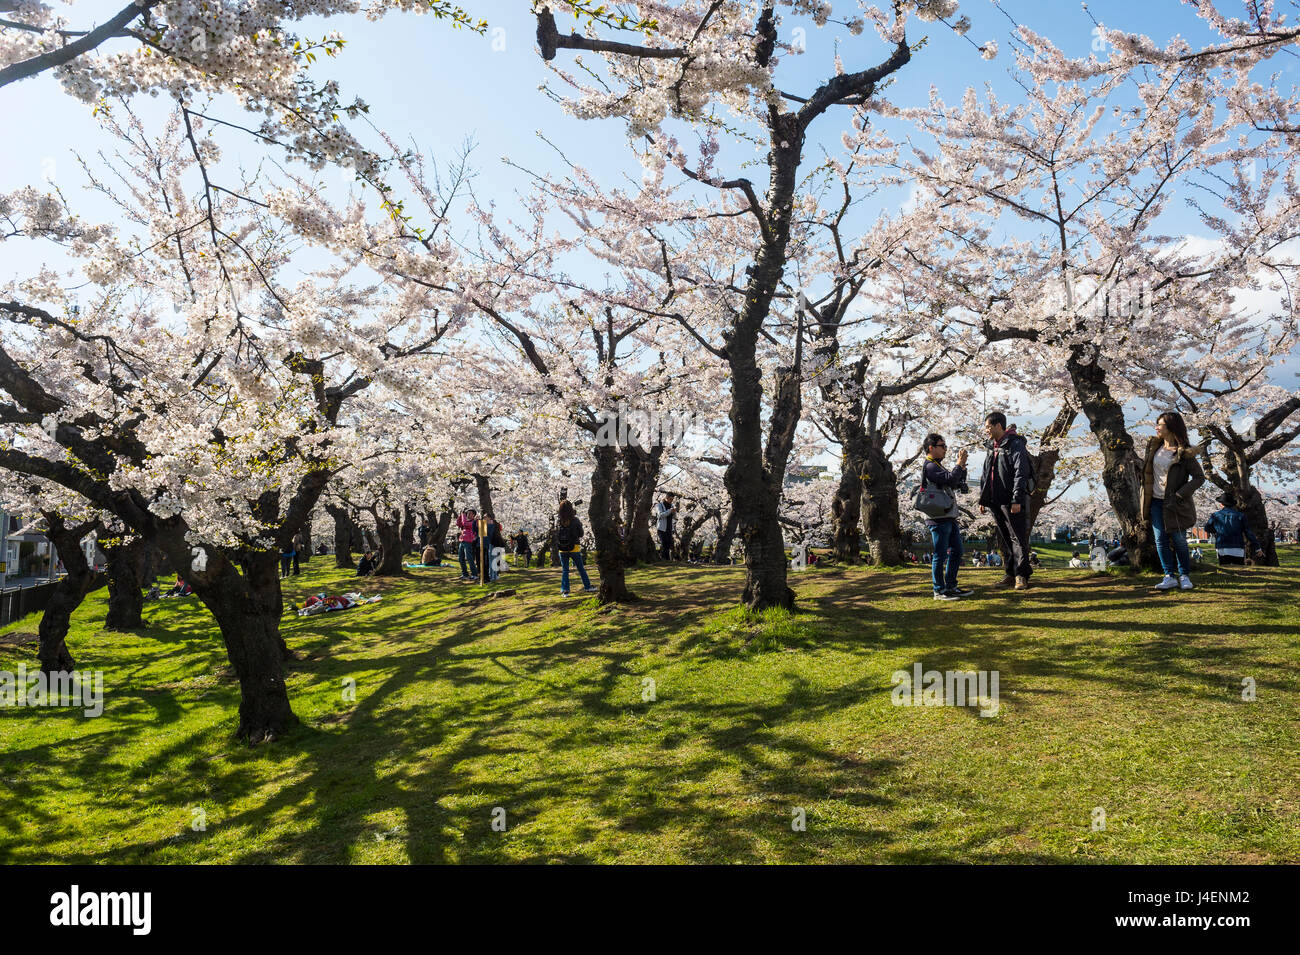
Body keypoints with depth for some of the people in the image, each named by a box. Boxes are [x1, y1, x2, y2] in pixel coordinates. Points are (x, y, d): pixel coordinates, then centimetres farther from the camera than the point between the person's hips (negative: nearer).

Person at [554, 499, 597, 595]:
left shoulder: (558, 522, -5)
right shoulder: (575, 521, -11)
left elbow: (556, 536, 0)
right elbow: (581, 534, -1)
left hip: (562, 550, 2)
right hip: (574, 548, -2)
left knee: (564, 570, 10)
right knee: (581, 569, 11)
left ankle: (564, 590, 5)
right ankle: (587, 587, 19)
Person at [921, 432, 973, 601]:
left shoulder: (938, 466, 21)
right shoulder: (930, 466, -11)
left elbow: (956, 484, 22)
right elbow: (950, 480, -23)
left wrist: (962, 466, 11)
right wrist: (959, 464, -13)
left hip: (949, 517, 10)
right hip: (938, 518, -10)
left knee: (956, 551, 14)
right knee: (940, 555, -5)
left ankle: (951, 587, 21)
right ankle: (939, 590, 1)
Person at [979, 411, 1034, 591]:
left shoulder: (1015, 444, -8)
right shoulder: (991, 448, 17)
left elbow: (1021, 473, -15)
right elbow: (985, 476, 21)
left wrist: (1017, 500, -21)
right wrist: (983, 500, 15)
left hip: (1013, 502, -8)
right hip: (996, 502, 8)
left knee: (1018, 538, -5)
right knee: (1005, 540, 9)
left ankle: (1021, 575, 0)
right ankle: (1012, 575, 14)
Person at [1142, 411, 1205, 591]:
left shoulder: (1184, 453, -12)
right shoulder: (1155, 446, 5)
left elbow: (1199, 477, -12)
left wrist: (1179, 495, -19)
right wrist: (1146, 498, 10)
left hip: (1174, 503, -5)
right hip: (1156, 502, 5)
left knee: (1179, 540, 3)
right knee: (1160, 539, 1)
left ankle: (1184, 576, 18)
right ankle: (1169, 577, 7)